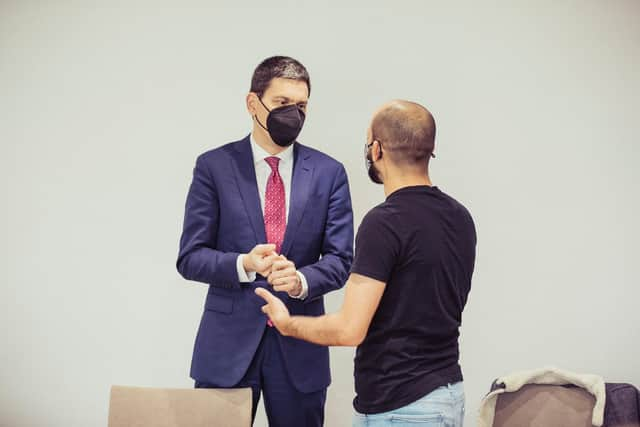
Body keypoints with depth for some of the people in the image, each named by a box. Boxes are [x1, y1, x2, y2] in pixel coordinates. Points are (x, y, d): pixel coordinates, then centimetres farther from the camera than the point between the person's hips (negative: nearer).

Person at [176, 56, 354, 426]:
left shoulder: (329, 173, 3)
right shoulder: (214, 166, -1)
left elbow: (340, 259, 0)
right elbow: (190, 257, -3)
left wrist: (301, 280, -21)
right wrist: (244, 264, -22)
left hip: (300, 345, 2)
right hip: (228, 343, -1)